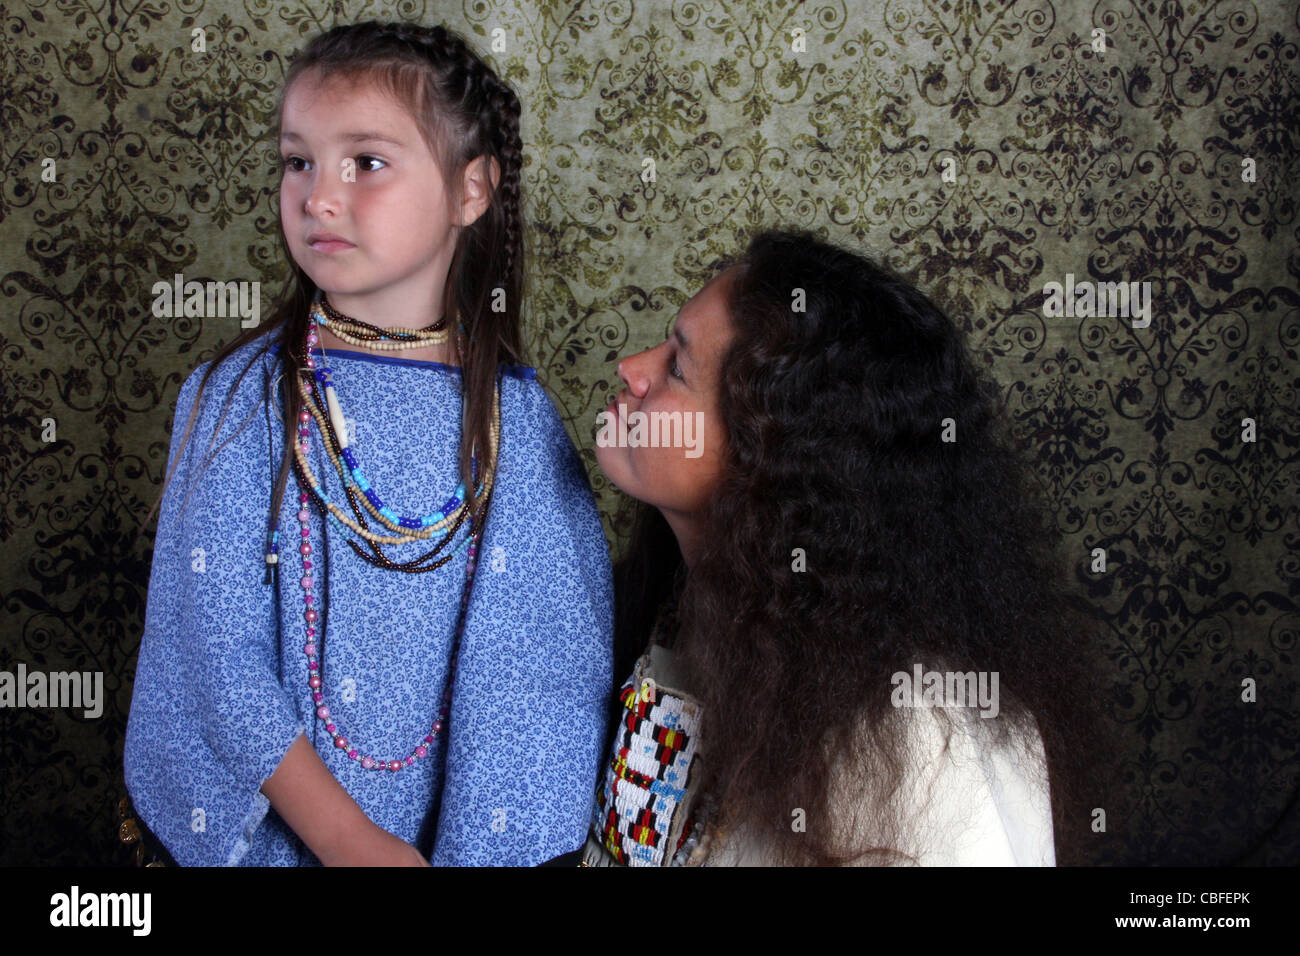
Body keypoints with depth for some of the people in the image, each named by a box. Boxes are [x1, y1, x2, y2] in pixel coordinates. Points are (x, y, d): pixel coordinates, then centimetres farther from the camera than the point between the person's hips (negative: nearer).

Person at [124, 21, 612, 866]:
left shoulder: (516, 414, -8)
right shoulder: (241, 397, -11)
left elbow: (563, 657, -8)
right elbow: (221, 650, -14)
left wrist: (487, 839, -16)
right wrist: (350, 840, -20)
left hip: (460, 823, 1)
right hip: (271, 825, -1)